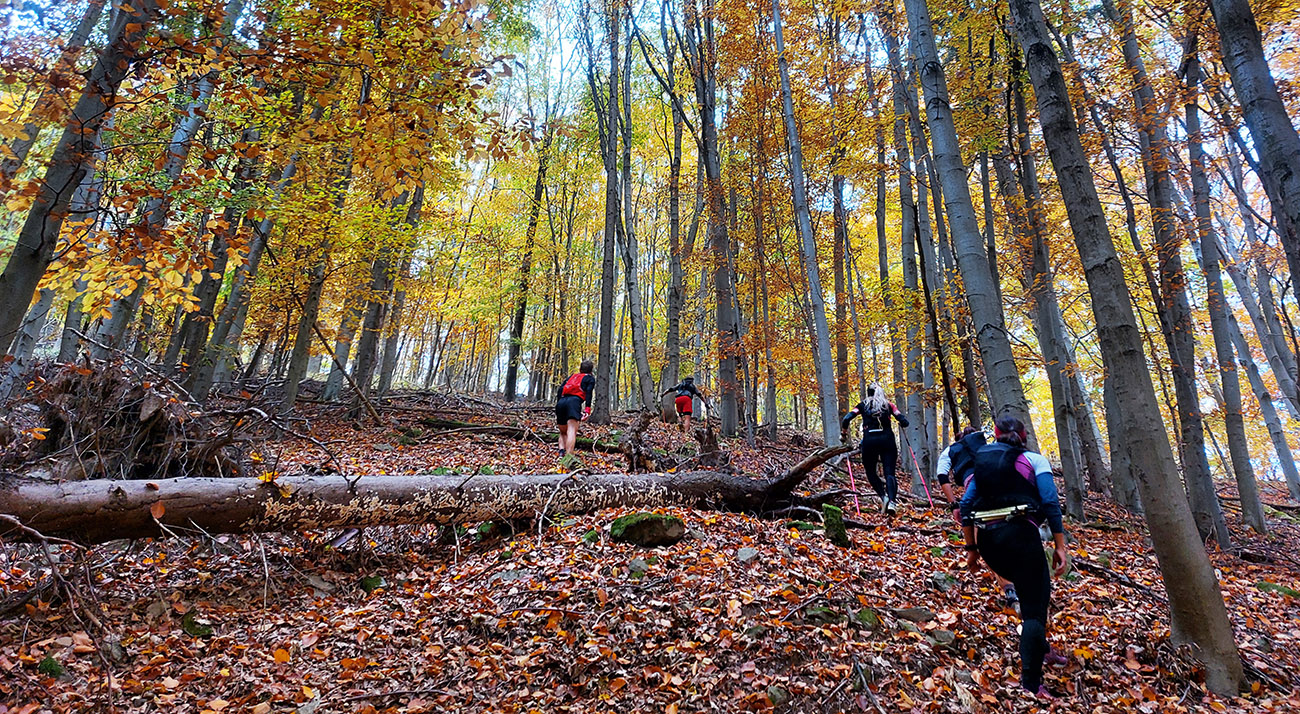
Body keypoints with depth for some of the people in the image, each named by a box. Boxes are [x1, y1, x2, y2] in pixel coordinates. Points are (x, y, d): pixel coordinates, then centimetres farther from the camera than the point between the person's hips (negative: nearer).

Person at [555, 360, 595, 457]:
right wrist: (587, 409, -6)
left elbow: (560, 389, 20)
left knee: (563, 432, 18)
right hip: (574, 401, -5)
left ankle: (561, 451, -6)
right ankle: (568, 457, -35)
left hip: (561, 402, 5)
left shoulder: (571, 376, 33)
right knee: (572, 431, -19)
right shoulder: (590, 378, 21)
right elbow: (588, 392, 2)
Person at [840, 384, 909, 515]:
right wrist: (902, 421, 27)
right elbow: (904, 422, 4)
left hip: (869, 441, -1)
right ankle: (892, 501, -22)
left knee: (870, 472, 15)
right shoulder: (888, 404, 15)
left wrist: (844, 430, 15)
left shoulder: (863, 404, 13)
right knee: (889, 473, -1)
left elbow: (846, 419, -1)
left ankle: (883, 496, -4)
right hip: (887, 439, 1)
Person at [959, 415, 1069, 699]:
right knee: (1034, 605, 3)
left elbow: (966, 507, 11)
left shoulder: (982, 461, 17)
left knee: (1033, 589, 29)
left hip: (986, 538, 5)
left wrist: (972, 548, 16)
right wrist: (1060, 545, -2)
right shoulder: (1034, 459, 7)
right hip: (1019, 534, -5)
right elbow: (1051, 503, -6)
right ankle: (1031, 684, -1)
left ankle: (1041, 649, 41)